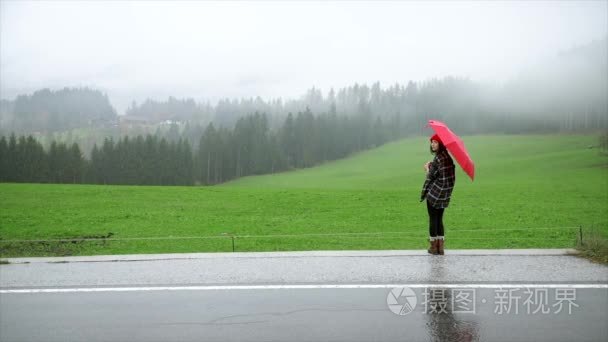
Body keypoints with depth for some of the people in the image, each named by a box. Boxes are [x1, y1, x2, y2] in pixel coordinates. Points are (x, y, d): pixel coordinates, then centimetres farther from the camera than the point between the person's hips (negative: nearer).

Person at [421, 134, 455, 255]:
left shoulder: (439, 158, -17)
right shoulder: (448, 156, 8)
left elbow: (432, 176, -14)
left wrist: (427, 168, 3)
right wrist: (431, 166, 8)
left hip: (434, 193, -8)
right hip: (444, 194, 8)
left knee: (433, 218, 2)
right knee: (439, 218, 13)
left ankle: (434, 246, 7)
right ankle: (440, 246, 14)